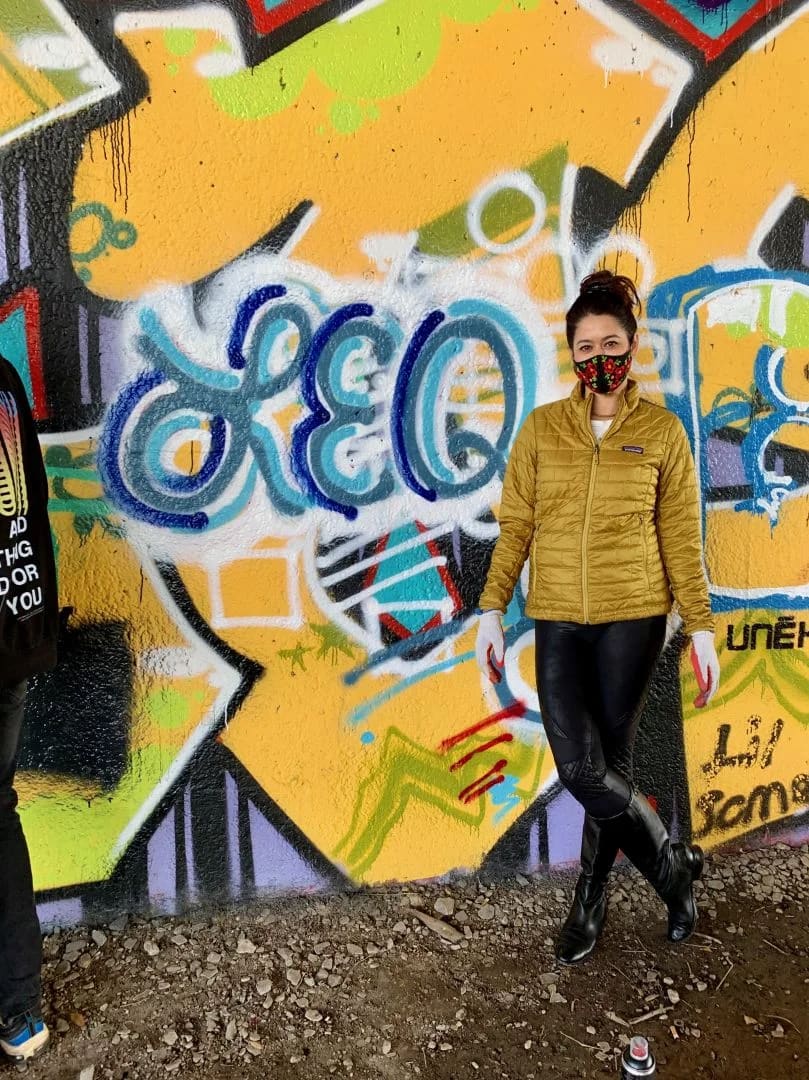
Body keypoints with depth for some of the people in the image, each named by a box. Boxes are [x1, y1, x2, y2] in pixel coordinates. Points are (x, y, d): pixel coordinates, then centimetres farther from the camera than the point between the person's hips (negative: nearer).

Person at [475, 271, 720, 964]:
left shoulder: (662, 431, 1)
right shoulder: (542, 429, 4)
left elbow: (681, 538, 3)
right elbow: (515, 526, 5)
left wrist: (701, 627, -1)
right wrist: (492, 609, -2)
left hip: (634, 618, -1)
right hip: (558, 620, 1)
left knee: (610, 763, 5)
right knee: (581, 770, -5)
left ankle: (591, 900, 28)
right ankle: (674, 868, 21)